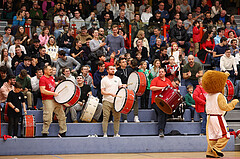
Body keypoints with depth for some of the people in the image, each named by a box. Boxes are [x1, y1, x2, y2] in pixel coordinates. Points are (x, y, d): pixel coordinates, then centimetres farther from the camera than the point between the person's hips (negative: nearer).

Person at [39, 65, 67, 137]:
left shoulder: (52, 78, 16)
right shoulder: (42, 79, -10)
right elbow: (43, 91, -20)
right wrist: (53, 93, -19)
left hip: (56, 100, 8)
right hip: (48, 101, -8)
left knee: (61, 116, 8)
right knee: (48, 118, -10)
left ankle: (62, 132, 16)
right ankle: (44, 133, -1)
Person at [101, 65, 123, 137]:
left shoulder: (117, 79, 15)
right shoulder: (104, 80, 3)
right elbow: (102, 92, -2)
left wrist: (123, 87, -5)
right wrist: (111, 94, -16)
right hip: (107, 101, -3)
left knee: (117, 117, 0)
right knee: (106, 117, -8)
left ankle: (116, 133, 6)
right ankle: (105, 134, -5)